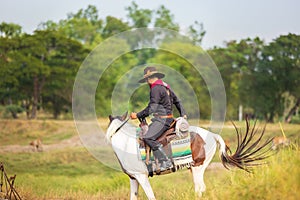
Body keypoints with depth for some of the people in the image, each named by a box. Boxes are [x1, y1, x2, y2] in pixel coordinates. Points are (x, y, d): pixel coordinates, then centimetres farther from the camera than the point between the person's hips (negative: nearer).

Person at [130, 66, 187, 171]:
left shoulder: (156, 89, -14)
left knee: (148, 138, -21)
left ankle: (166, 162, -25)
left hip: (162, 119, -11)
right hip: (168, 118, 11)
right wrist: (183, 114, 32)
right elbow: (177, 101, 25)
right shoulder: (165, 87, 17)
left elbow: (151, 108, -19)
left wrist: (137, 115, -12)